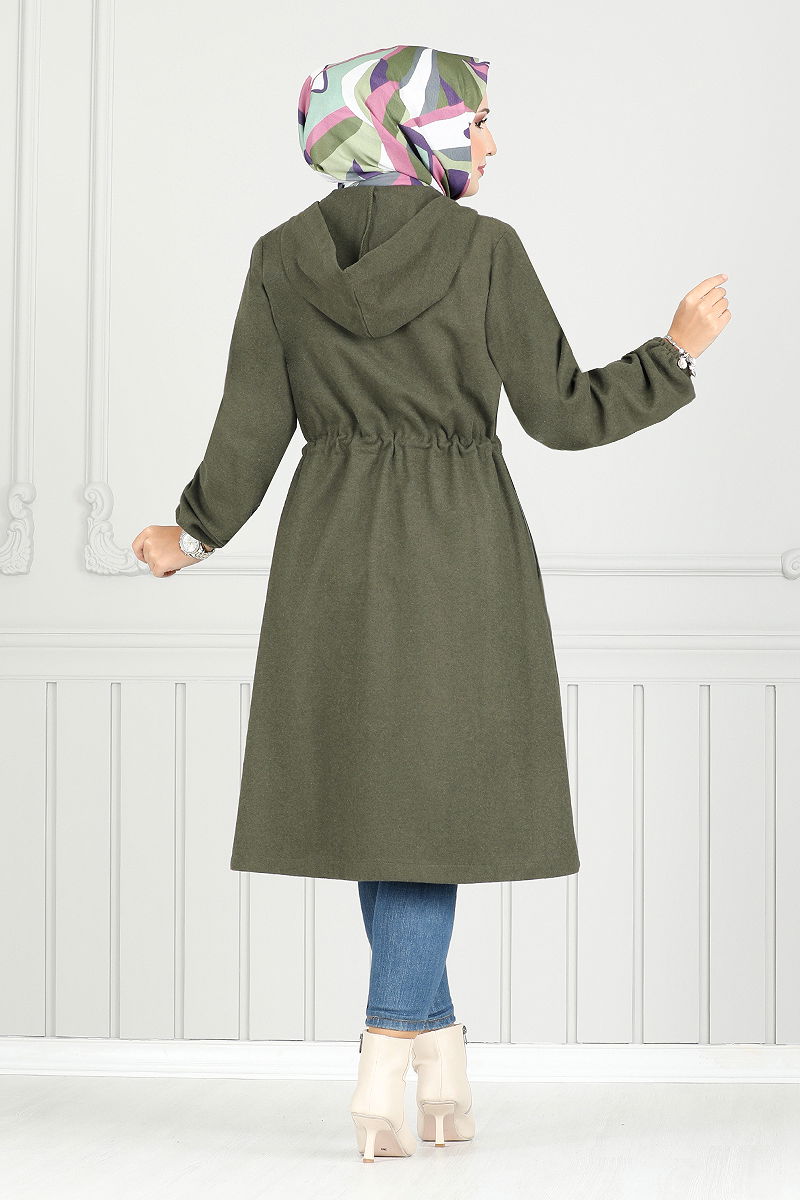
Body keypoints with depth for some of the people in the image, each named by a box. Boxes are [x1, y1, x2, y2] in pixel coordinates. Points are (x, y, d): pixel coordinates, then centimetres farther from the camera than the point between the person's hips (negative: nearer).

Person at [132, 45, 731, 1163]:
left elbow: (251, 433, 0)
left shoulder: (283, 258, -2)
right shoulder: (486, 250, -10)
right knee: (431, 804, 4)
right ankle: (386, 1064, -7)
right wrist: (679, 349, 8)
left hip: (333, 564, 3)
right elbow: (561, 411, -6)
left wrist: (192, 536, 17)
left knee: (378, 795, 13)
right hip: (462, 559, -3)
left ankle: (441, 1058, 14)